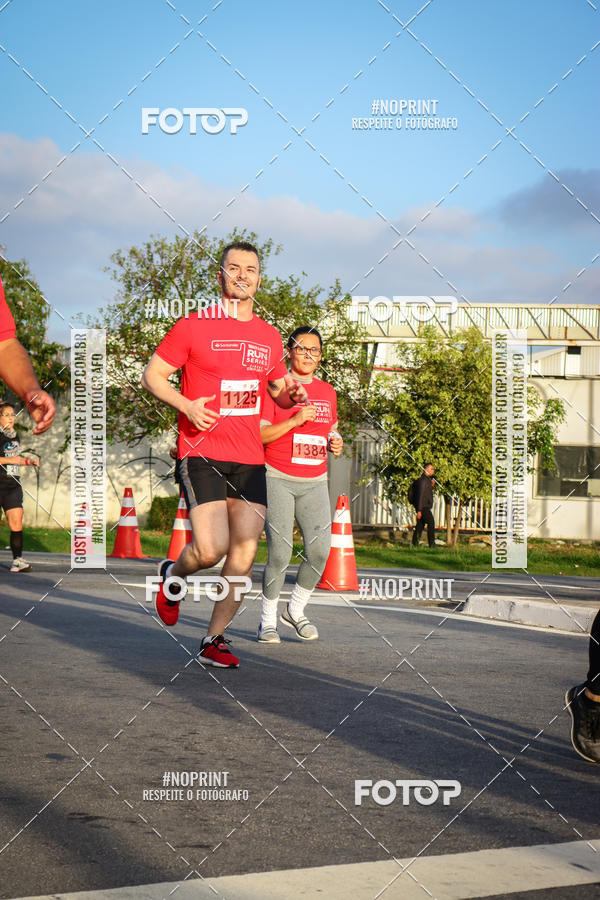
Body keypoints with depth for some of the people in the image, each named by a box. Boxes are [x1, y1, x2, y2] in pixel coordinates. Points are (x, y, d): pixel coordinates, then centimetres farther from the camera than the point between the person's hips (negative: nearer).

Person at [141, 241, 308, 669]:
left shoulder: (269, 336, 13)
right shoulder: (193, 327, -2)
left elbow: (278, 390, 26)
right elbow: (152, 375, 1)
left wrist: (291, 394, 2)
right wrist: (186, 406, -16)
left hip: (250, 458, 5)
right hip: (203, 453, -5)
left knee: (244, 554, 0)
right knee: (210, 549, -16)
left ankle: (215, 639, 12)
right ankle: (173, 574, 18)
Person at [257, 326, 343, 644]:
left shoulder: (327, 391, 14)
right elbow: (259, 434, -9)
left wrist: (335, 442, 3)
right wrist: (294, 420, -20)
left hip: (314, 481, 5)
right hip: (277, 478, -4)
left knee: (320, 550, -9)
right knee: (279, 552, -11)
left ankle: (296, 610, 13)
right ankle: (267, 620, 6)